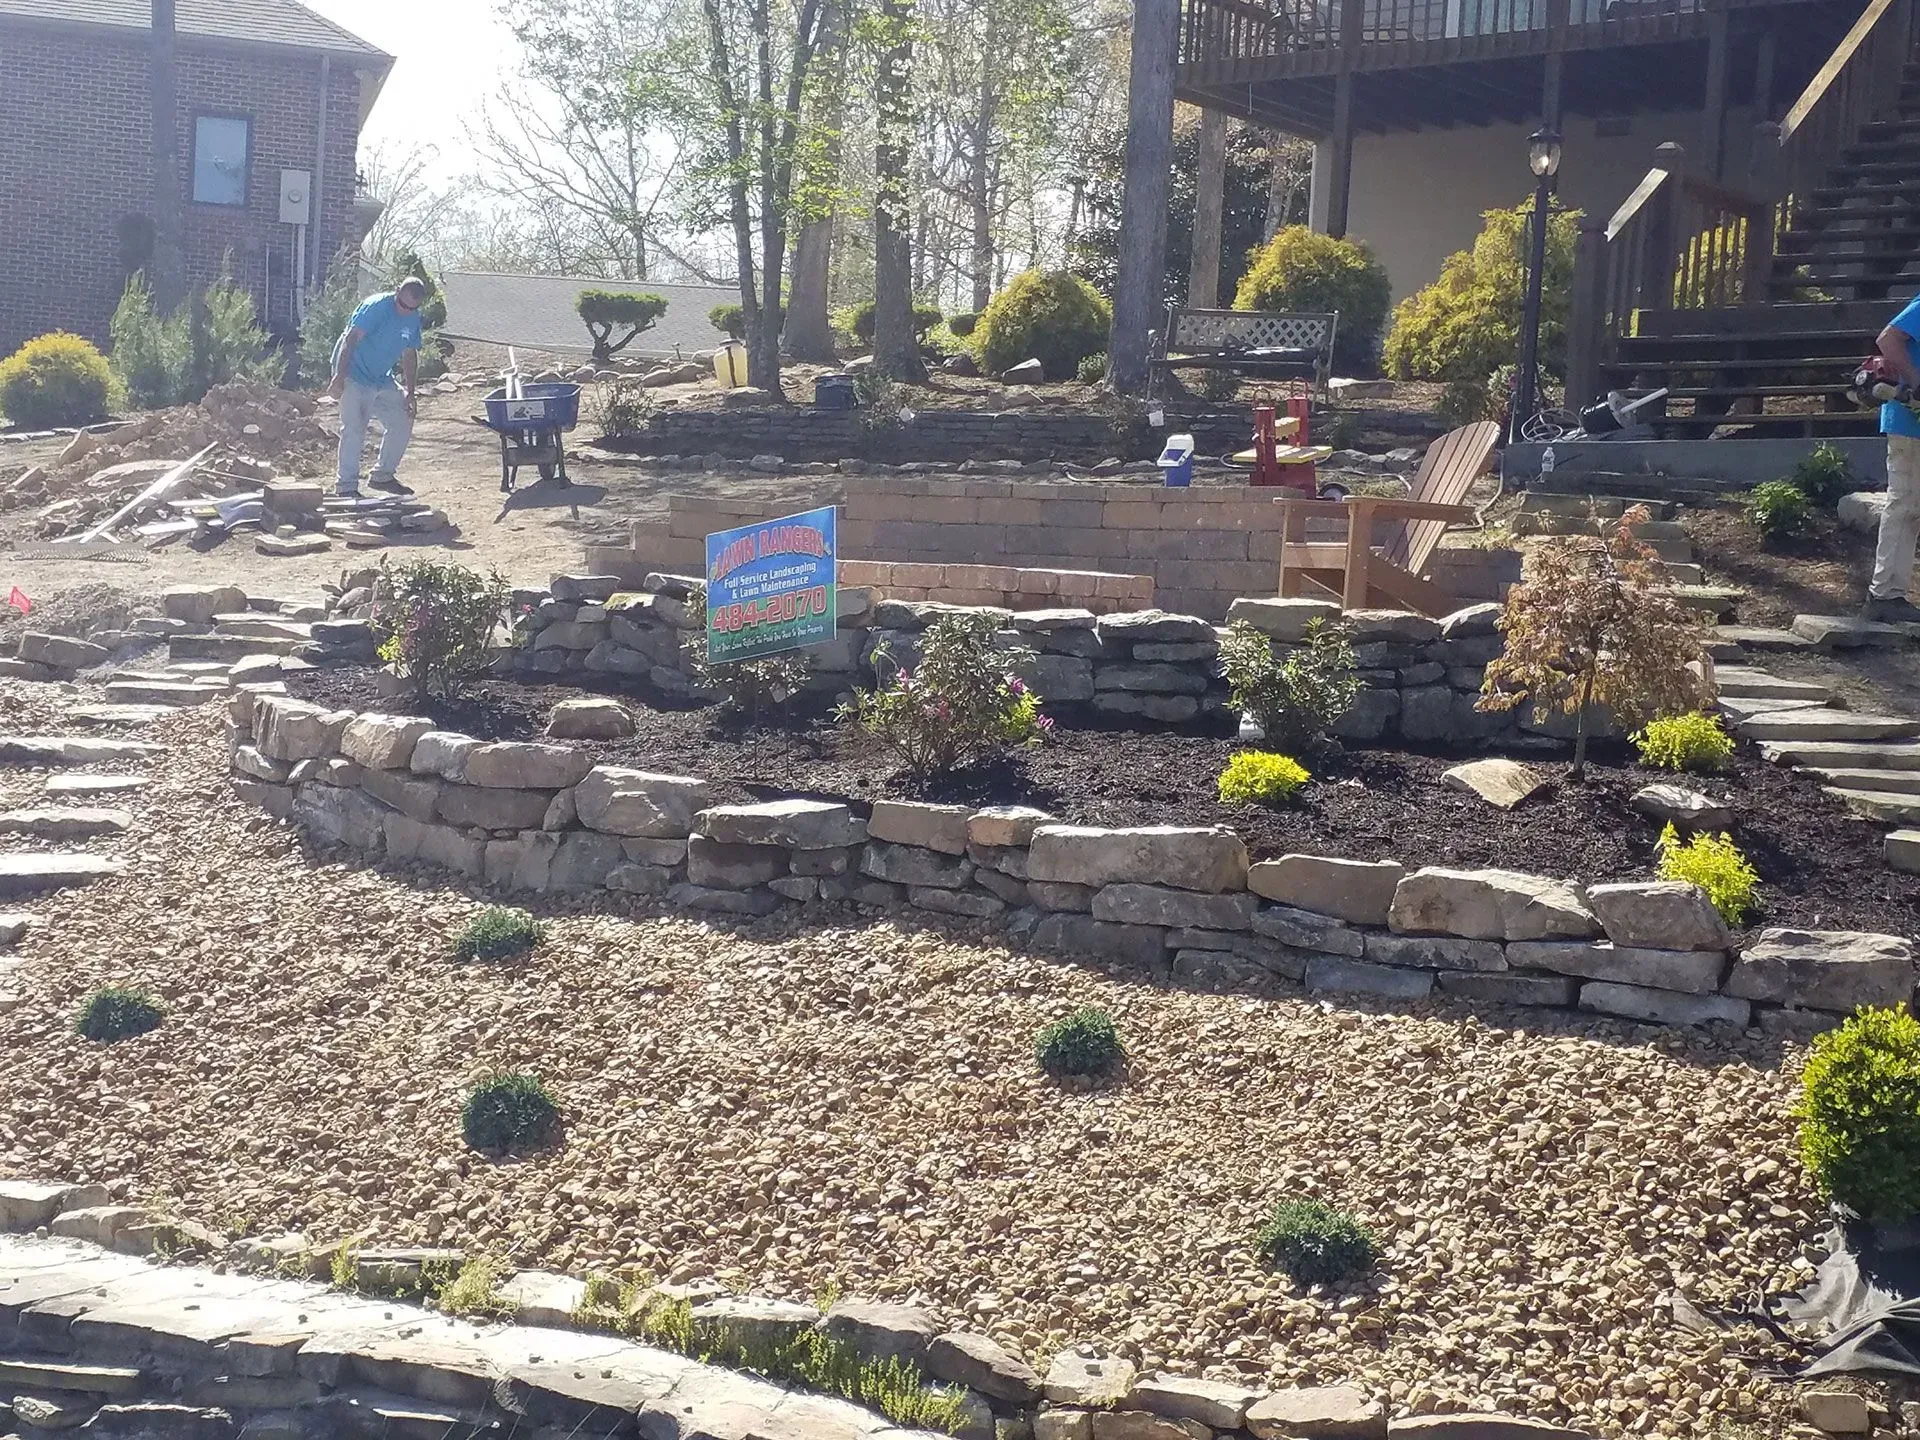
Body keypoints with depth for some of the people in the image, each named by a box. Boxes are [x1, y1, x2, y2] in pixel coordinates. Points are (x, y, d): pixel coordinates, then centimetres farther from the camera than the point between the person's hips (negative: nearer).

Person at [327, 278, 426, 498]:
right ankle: (347, 487, -3)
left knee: (402, 423, 5)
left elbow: (409, 355, 14)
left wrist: (409, 391, 7)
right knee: (353, 431, -11)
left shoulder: (414, 319, 3)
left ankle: (382, 475, 19)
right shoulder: (376, 307, -20)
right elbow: (349, 340, -24)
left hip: (382, 381, 8)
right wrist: (339, 377, -30)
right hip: (353, 377, -8)